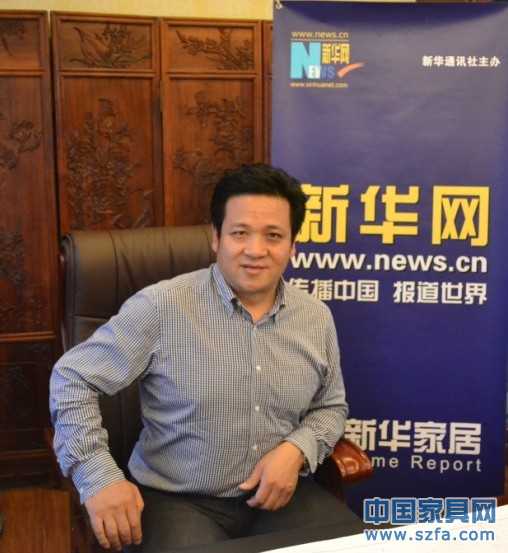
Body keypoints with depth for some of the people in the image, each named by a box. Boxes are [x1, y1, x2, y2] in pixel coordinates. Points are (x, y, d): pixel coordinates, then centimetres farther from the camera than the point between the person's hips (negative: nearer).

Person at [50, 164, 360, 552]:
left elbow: (331, 406, 13)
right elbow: (72, 379, -8)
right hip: (178, 499, -3)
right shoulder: (160, 307, -14)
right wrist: (100, 476, -17)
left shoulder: (317, 317, 0)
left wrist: (296, 450, -8)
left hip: (283, 493, 4)